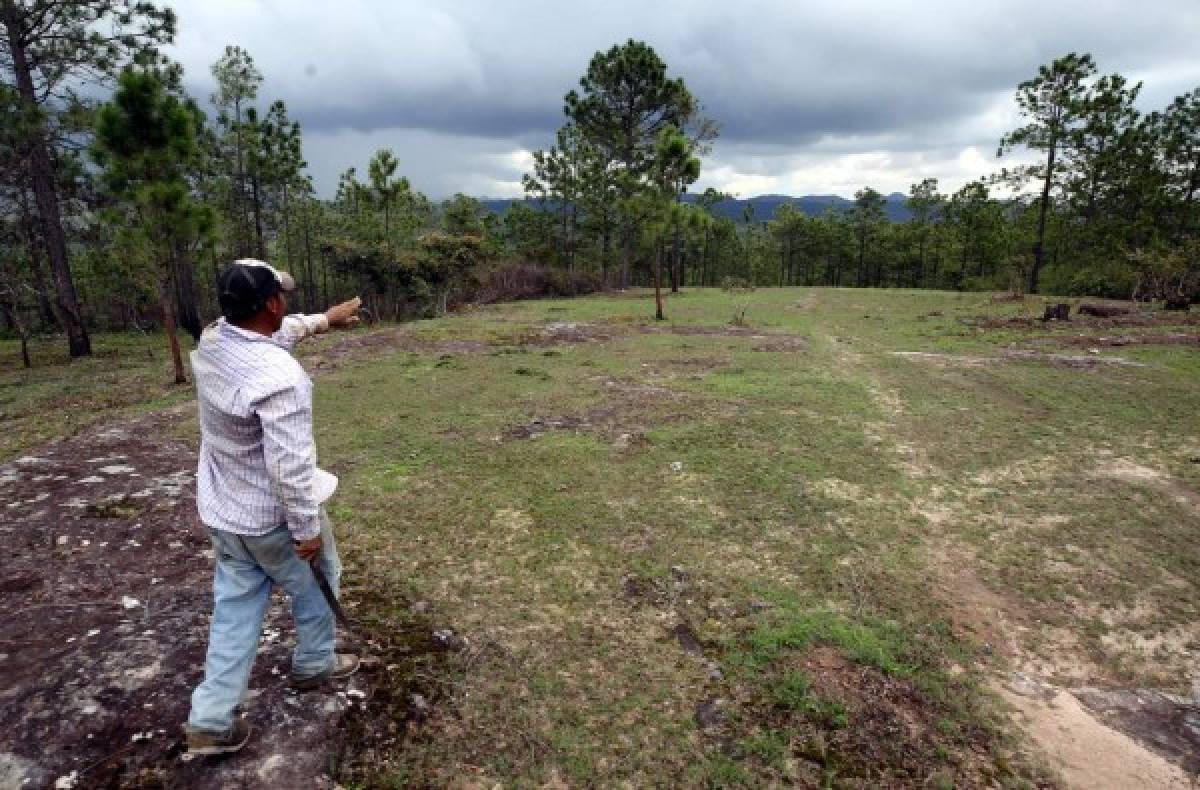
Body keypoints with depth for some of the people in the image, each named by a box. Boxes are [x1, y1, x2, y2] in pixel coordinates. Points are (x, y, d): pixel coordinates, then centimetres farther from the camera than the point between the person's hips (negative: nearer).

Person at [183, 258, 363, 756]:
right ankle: (313, 665, 43)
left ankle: (210, 719, 24)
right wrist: (307, 528, -20)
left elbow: (275, 333, 16)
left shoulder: (212, 340, -6)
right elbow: (289, 465, -30)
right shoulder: (278, 376, -33)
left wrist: (323, 320, 25)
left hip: (221, 510, 7)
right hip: (272, 517, -7)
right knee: (315, 585, 21)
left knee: (236, 605, 19)